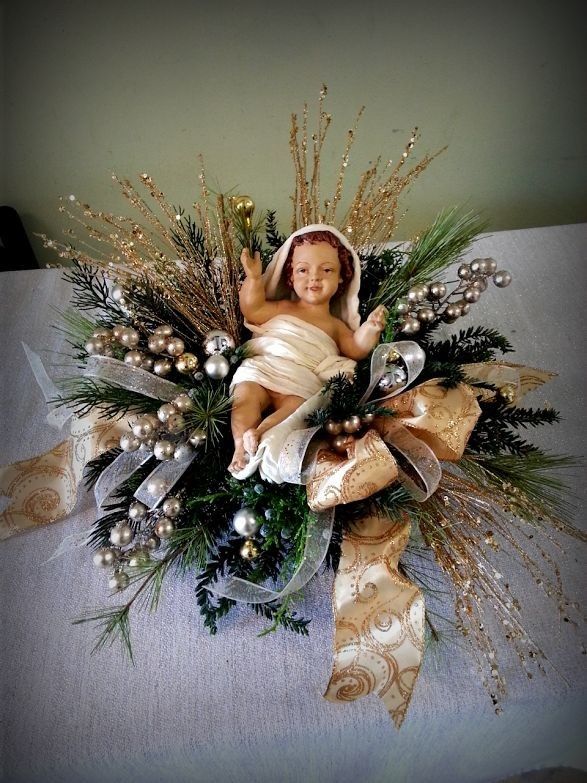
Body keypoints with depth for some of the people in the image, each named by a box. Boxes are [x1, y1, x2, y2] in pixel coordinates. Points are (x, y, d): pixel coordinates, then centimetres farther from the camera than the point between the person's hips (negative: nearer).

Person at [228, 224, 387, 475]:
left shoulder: (335, 325, 26)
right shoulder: (281, 308, 26)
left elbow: (356, 349, 15)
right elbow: (252, 310, 16)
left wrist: (371, 328, -3)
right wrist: (254, 278, 5)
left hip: (302, 381, -1)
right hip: (261, 368, 1)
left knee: (295, 407, -33)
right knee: (245, 396, -29)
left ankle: (259, 434, -51)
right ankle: (241, 444, -41)